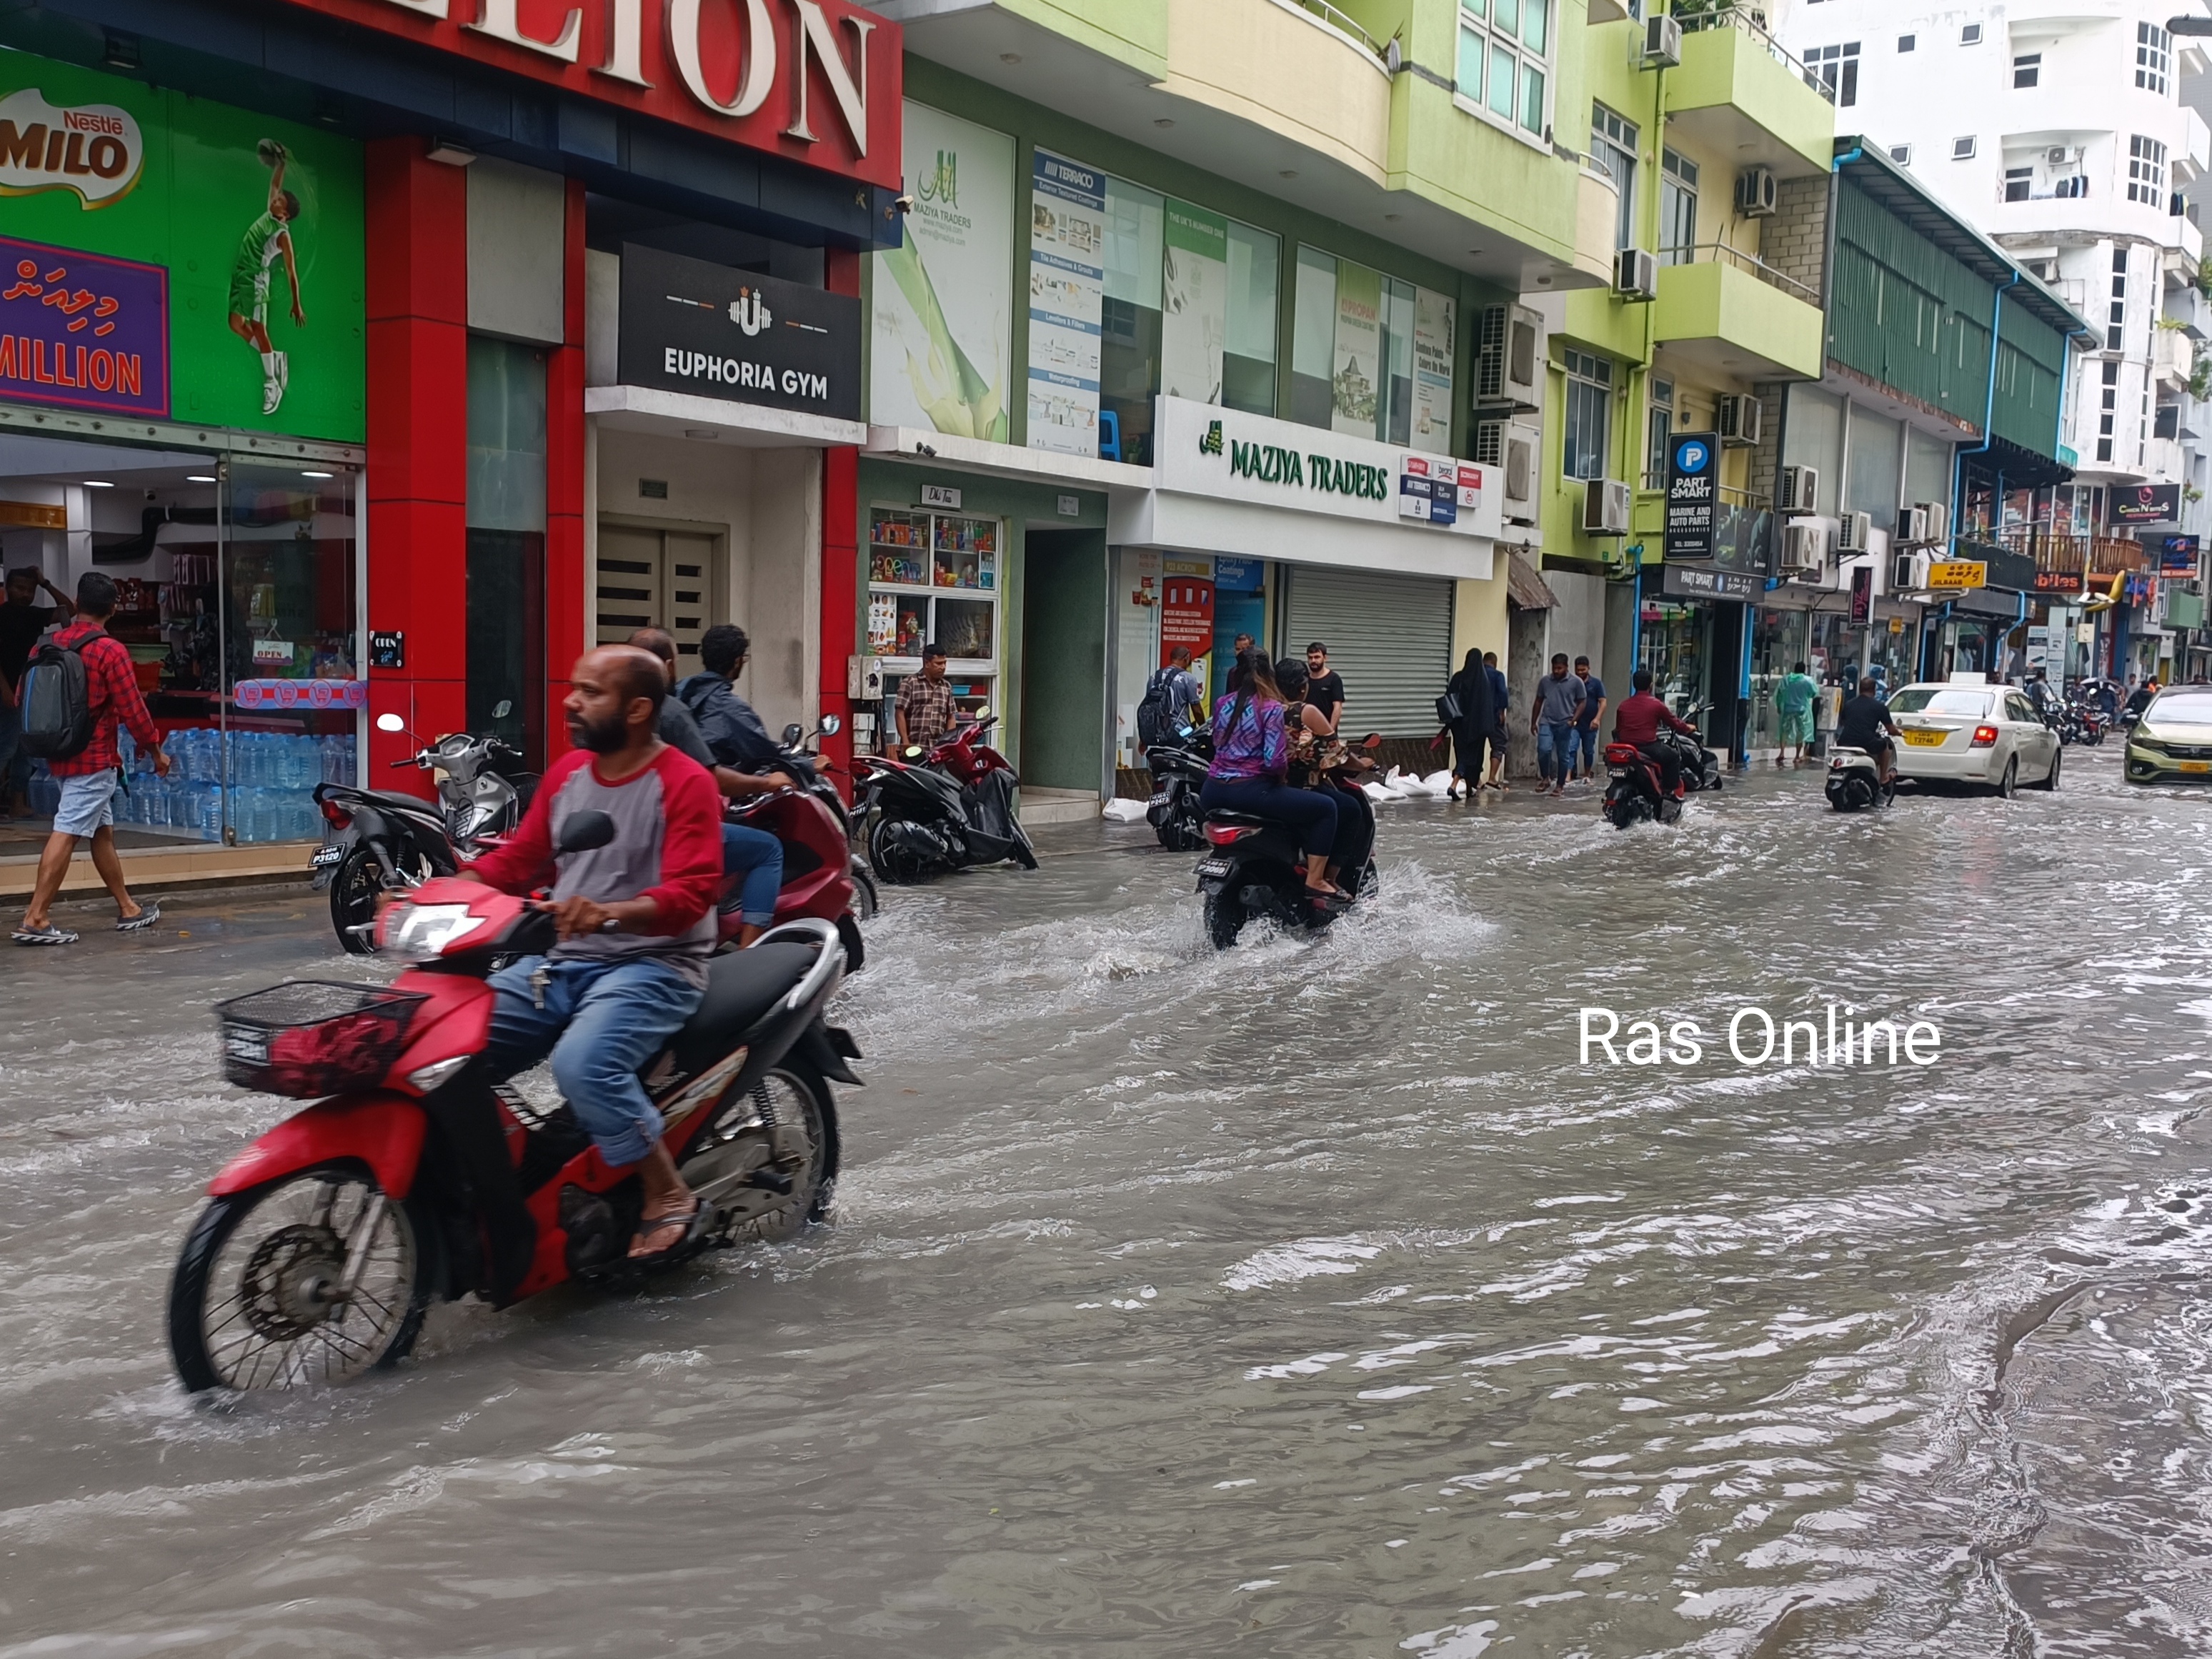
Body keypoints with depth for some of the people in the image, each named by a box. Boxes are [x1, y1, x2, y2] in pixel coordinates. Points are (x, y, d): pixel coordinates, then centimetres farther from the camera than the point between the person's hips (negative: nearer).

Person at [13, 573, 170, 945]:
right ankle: (34, 920, -11)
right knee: (66, 835, -8)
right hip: (95, 757, -7)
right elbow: (132, 709, -13)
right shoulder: (111, 651, -14)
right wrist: (156, 751, 0)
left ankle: (127, 909, 26)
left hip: (60, 755, 7)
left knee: (102, 830, 17)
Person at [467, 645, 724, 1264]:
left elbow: (692, 892, -21)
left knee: (582, 1065, -33)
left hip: (653, 965, -7)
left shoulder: (685, 783, -10)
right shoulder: (566, 772, 13)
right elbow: (518, 857, 15)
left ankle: (670, 1197, -14)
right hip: (561, 959, 8)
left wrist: (609, 913, -38)